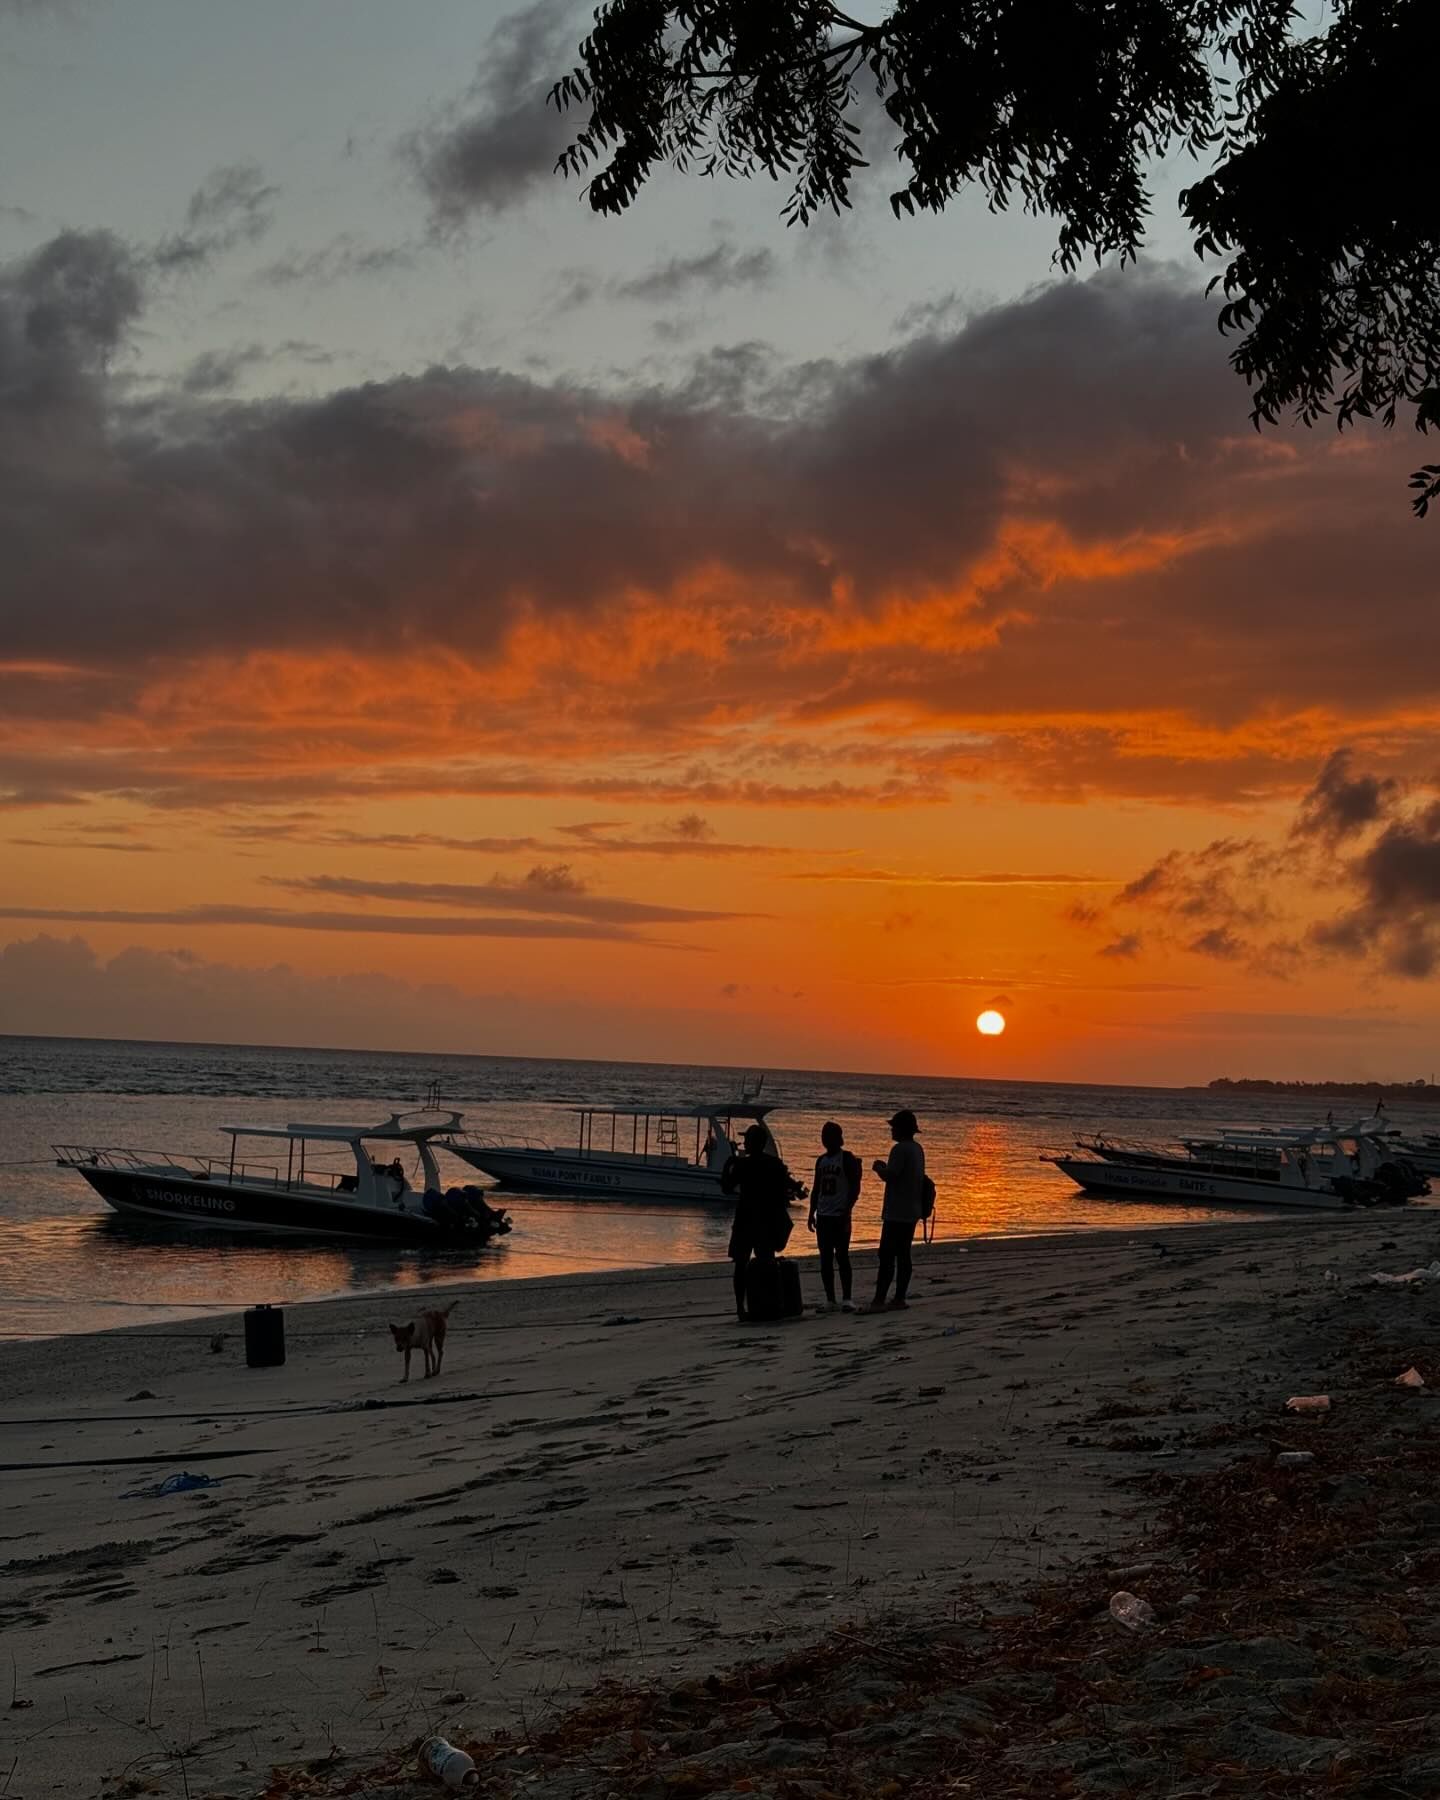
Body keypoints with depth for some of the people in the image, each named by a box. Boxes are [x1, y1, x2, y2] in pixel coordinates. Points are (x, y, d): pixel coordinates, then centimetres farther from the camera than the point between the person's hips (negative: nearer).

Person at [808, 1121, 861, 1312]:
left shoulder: (847, 1159, -4)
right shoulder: (821, 1161, 16)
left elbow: (855, 1188, -9)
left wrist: (847, 1211, -16)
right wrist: (812, 1213, 13)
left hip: (840, 1215, -7)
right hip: (823, 1215, 7)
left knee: (841, 1256, -8)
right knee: (825, 1258, 5)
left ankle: (846, 1298, -5)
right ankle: (830, 1299, 9)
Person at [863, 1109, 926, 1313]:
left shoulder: (900, 1149, -15)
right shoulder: (917, 1149, 14)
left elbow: (889, 1175, -21)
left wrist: (879, 1168, -2)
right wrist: (885, 1168, 21)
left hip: (896, 1213, -9)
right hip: (912, 1212, 9)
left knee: (886, 1257, -10)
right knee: (903, 1256, 10)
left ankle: (879, 1300, -12)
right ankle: (899, 1298, 9)